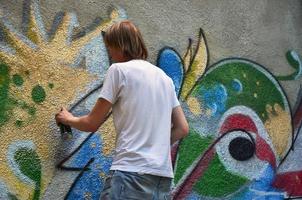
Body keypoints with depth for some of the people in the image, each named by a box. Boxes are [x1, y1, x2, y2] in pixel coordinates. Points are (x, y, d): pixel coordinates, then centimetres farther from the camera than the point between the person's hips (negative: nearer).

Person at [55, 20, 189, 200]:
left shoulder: (119, 70, 0)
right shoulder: (165, 78, 18)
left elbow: (92, 124, 5)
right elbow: (182, 128, 17)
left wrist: (68, 119, 25)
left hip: (132, 172, -7)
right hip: (163, 178, 7)